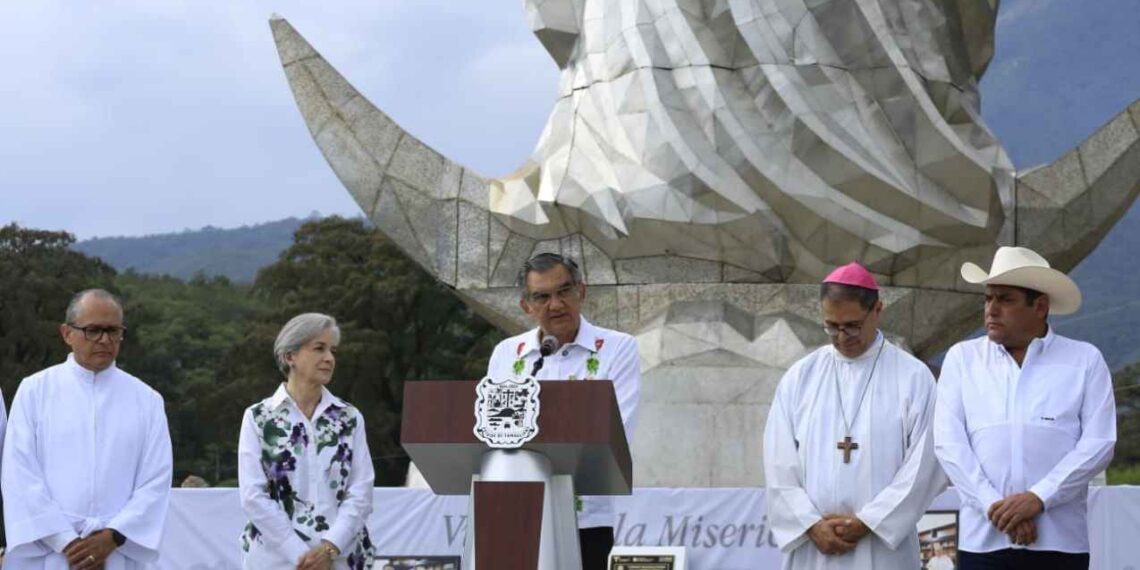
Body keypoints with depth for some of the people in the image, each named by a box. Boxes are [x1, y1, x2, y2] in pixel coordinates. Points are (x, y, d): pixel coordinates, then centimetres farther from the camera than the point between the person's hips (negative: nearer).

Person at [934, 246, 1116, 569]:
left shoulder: (1085, 360, 6)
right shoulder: (962, 359, 10)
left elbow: (1099, 444, -1)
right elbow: (949, 443, 2)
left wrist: (1039, 498, -12)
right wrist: (996, 506, -9)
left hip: (1060, 543, -1)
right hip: (983, 541, 1)